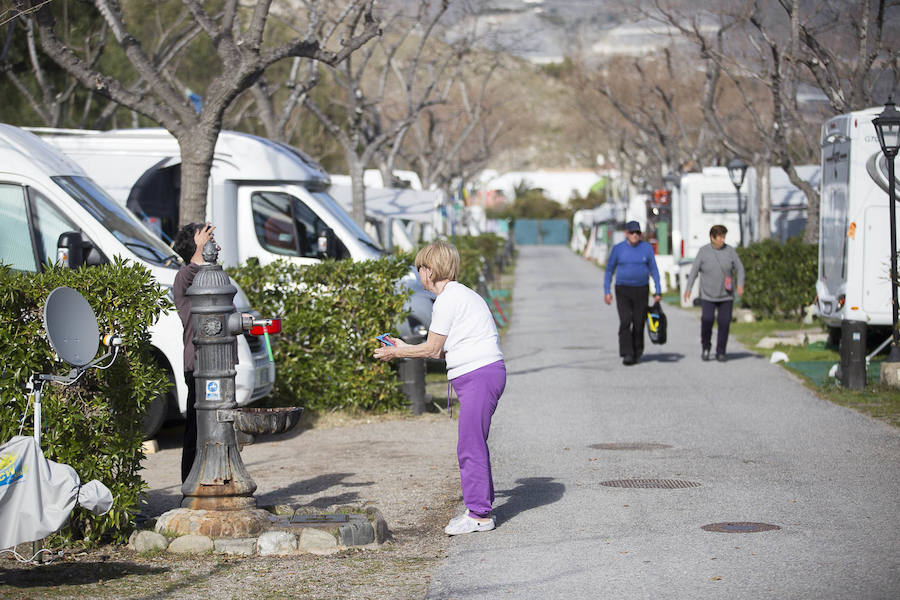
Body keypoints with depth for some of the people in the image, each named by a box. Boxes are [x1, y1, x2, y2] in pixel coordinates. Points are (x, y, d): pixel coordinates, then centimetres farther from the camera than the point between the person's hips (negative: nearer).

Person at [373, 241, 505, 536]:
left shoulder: (447, 300, -11)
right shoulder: (461, 295, 20)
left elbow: (432, 349, -7)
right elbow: (443, 350, 21)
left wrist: (396, 353, 6)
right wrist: (404, 348, 26)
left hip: (480, 375, -10)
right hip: (479, 376, 10)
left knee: (471, 445, -9)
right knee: (473, 444, 13)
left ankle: (479, 514, -7)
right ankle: (482, 508, 18)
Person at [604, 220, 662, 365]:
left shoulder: (647, 248, 1)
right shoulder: (618, 249, -2)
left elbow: (654, 270, 4)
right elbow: (609, 270, 4)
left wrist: (657, 291, -2)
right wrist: (606, 291, -3)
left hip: (641, 290, 1)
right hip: (623, 290, -1)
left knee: (639, 324, 2)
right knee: (625, 322, -14)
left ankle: (637, 353, 18)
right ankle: (627, 355, -16)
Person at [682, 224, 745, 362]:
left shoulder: (730, 251, -1)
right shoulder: (703, 251, -3)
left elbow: (739, 269, 2)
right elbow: (694, 270, -1)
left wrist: (740, 284, -14)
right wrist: (688, 288, -7)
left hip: (726, 295, 1)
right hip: (708, 295, -1)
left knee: (724, 322, -4)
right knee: (707, 320, -14)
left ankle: (720, 353, 7)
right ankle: (705, 346, 10)